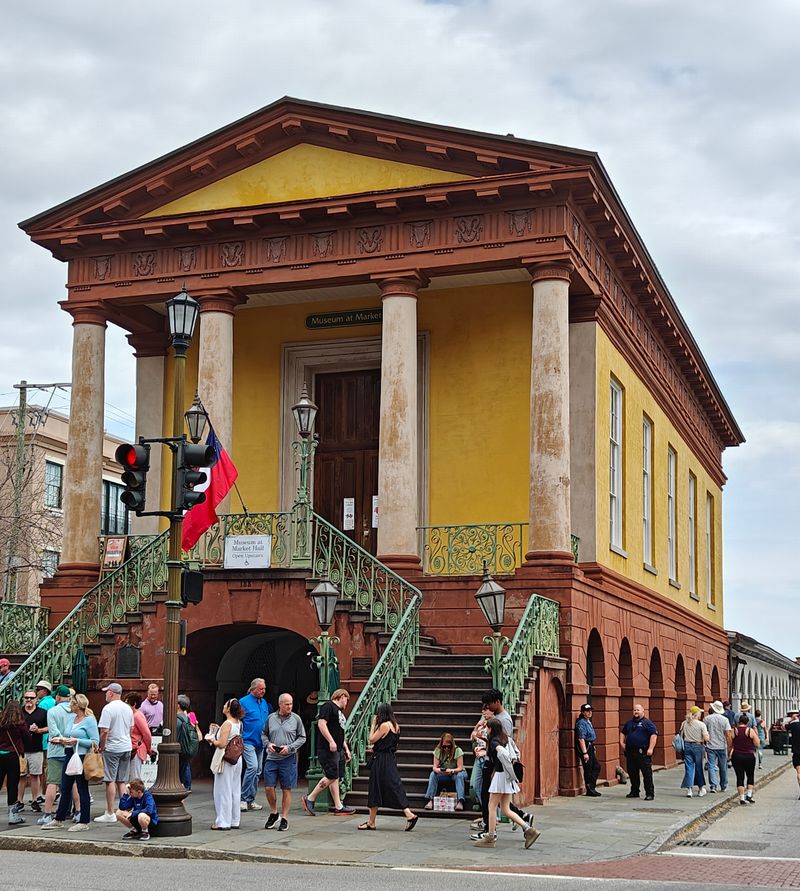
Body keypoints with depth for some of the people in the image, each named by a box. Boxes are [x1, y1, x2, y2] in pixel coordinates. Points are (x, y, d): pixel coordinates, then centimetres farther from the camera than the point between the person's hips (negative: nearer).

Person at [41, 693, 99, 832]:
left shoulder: (89, 720, -11)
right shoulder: (72, 718, 13)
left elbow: (95, 741, -16)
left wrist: (76, 741, -20)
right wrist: (62, 740, 3)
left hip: (81, 757, -8)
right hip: (69, 755, 8)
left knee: (82, 789, 0)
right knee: (65, 789, 13)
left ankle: (84, 822, 7)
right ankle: (59, 820, 21)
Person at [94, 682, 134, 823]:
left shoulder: (108, 708, -13)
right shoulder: (128, 708, 9)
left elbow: (104, 731, -18)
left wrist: (101, 746, -7)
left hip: (112, 748, -7)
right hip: (126, 747, 7)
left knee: (110, 781, -2)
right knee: (121, 781, 13)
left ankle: (110, 814, -1)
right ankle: (124, 811, 12)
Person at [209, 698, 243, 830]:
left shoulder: (227, 724, -17)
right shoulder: (239, 723, 8)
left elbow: (222, 744, -22)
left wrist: (212, 740, -4)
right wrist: (219, 730, 15)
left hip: (226, 759, -8)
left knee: (223, 791, 0)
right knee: (235, 790, 13)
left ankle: (223, 822, 3)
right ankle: (234, 821, 18)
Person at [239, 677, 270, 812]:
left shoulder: (265, 703, 13)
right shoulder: (243, 702, -6)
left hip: (260, 742, 7)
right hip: (248, 741, -7)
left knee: (258, 771, 8)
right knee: (252, 767, -20)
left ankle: (251, 800, 16)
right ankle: (244, 799, -12)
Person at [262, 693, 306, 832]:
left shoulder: (296, 719, 1)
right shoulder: (271, 718, 6)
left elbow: (302, 738, 4)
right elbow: (264, 734, 16)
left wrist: (290, 747, -9)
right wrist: (268, 744, -4)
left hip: (288, 759, -2)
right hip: (271, 758, 2)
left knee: (286, 789, 2)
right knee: (268, 787, -1)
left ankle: (284, 818, 11)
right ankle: (273, 813, 21)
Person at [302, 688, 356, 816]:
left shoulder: (340, 712, 23)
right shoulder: (328, 706, -7)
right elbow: (321, 724, -19)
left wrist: (346, 749, 22)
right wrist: (331, 741, -23)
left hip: (338, 749, 10)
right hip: (327, 748, -10)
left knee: (336, 777, 8)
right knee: (331, 776, -12)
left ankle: (338, 807, 8)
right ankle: (309, 799, -2)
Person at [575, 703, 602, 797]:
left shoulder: (588, 722, 15)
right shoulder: (581, 723, -16)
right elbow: (581, 739, -22)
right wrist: (585, 753, -25)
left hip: (590, 747, 10)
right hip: (585, 747, -10)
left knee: (596, 766, 13)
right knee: (588, 769, -3)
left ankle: (592, 788, 20)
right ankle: (590, 790, 4)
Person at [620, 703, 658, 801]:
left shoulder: (647, 723, -3)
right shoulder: (629, 723, 17)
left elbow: (654, 735, -12)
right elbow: (623, 732, 31)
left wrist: (650, 748, -19)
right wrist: (622, 742, 16)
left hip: (643, 753, -6)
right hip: (630, 752, 7)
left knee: (647, 773, -6)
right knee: (632, 773, 12)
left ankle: (650, 793, -2)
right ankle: (634, 792, 24)